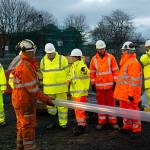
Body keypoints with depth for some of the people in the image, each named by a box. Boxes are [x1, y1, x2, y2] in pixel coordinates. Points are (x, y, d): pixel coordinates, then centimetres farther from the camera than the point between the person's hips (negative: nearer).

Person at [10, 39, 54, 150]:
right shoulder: (25, 67, -21)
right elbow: (32, 89, -23)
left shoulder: (28, 64, 12)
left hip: (23, 100, 10)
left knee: (22, 126, 19)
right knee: (28, 127, -2)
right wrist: (45, 99, -18)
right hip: (24, 102, -10)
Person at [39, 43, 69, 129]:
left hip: (61, 88, -3)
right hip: (49, 89, 3)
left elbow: (67, 72, 1)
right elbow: (42, 73, 14)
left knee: (62, 105, 3)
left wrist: (66, 82, 1)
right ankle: (53, 121, 29)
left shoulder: (62, 59, -5)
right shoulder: (43, 60, 5)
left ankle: (63, 123, 14)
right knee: (50, 105, 12)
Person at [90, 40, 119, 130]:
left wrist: (115, 82, -5)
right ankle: (101, 121, 17)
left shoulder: (111, 57, -1)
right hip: (99, 86, 2)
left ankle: (113, 121, 13)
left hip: (110, 85, -1)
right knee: (101, 103, 9)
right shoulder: (94, 59, 3)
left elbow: (115, 71, -1)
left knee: (111, 103, 4)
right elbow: (92, 73, 7)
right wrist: (93, 84, 5)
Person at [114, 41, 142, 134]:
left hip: (129, 94, -10)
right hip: (124, 92, 10)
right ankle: (127, 126, 29)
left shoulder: (133, 62, -15)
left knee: (132, 110, -2)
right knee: (125, 109, 17)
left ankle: (136, 129, 8)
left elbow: (134, 80, -20)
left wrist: (131, 93, -22)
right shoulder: (126, 62, 17)